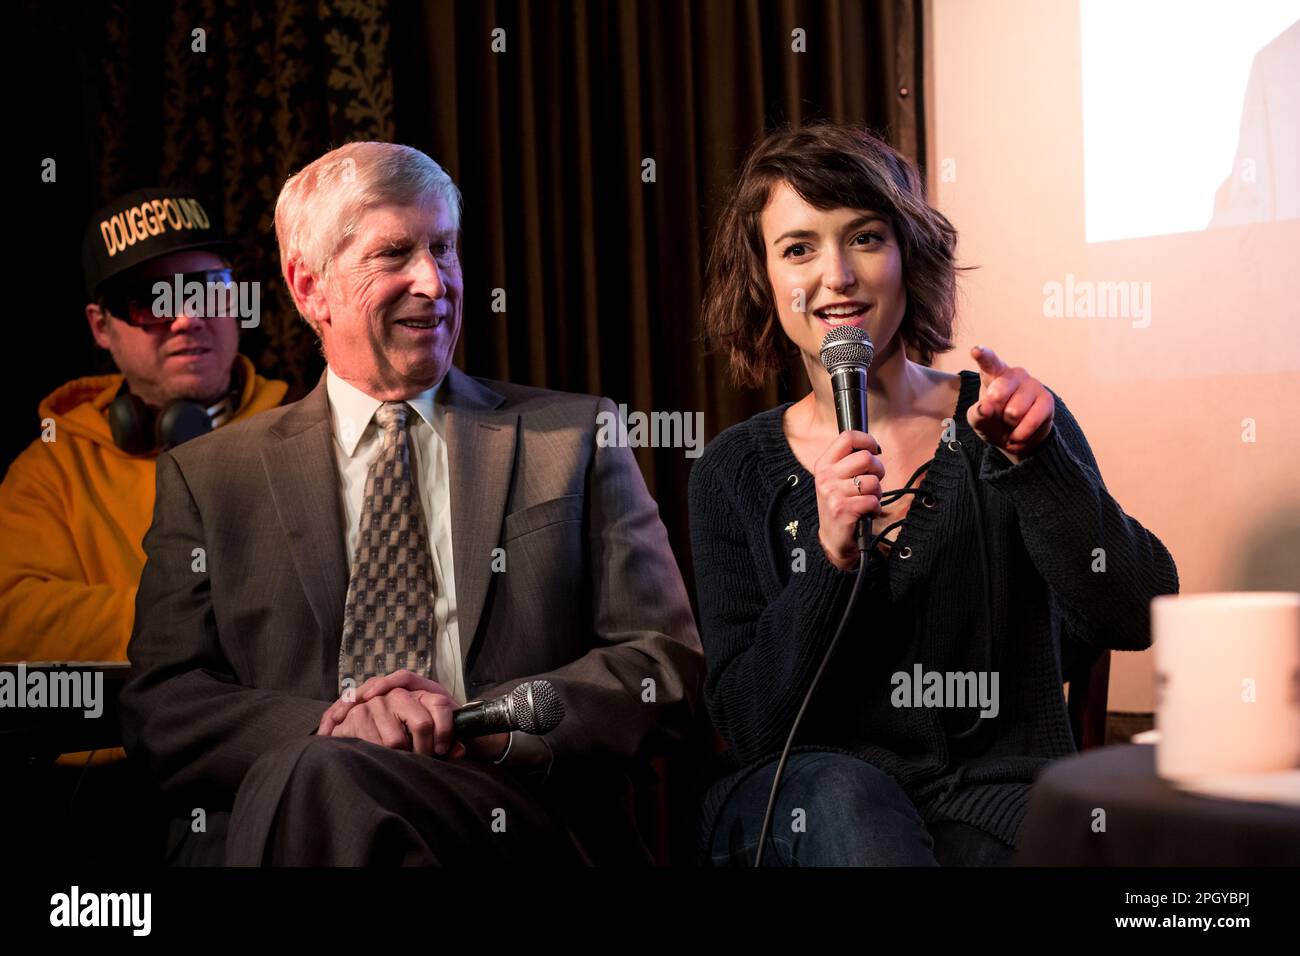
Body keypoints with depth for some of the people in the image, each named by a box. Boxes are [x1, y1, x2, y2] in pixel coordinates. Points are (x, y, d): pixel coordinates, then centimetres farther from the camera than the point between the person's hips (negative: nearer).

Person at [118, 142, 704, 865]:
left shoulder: (575, 438, 14)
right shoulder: (207, 476, 16)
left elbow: (671, 668, 8)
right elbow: (162, 707, 7)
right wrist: (328, 725, -14)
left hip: (519, 831, -1)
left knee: (318, 782, -33)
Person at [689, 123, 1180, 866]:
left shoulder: (1010, 422, 3)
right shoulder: (737, 471, 4)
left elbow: (1134, 619, -8)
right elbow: (748, 721, -3)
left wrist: (1034, 458, -20)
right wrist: (830, 555, -18)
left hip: (998, 795, 0)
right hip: (801, 800, 0)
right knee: (839, 793, -33)